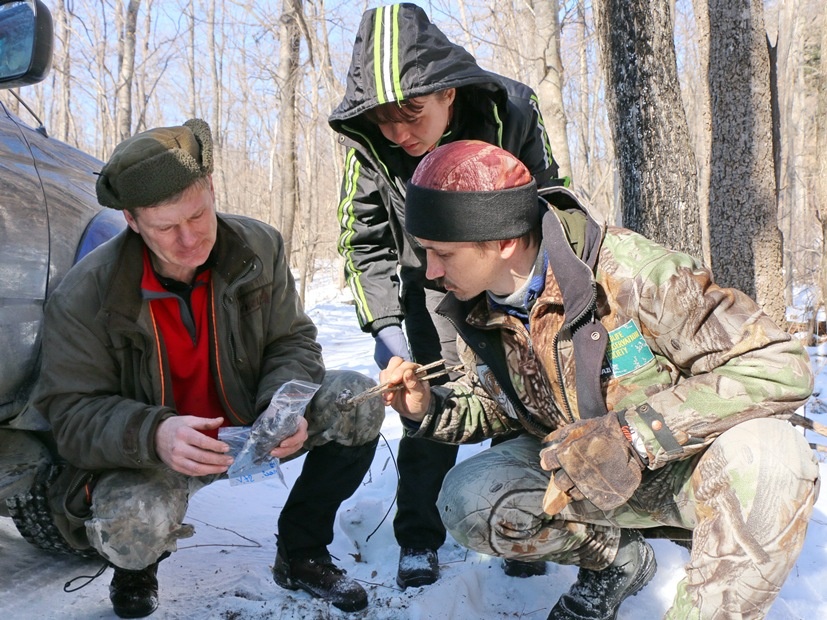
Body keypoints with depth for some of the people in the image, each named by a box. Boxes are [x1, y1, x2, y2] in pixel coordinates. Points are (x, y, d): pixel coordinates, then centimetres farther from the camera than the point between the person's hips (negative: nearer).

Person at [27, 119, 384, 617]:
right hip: (146, 457, -3)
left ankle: (301, 556, 4)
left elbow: (292, 342, -4)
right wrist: (153, 435, -39)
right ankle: (138, 567, 8)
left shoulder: (260, 248, -12)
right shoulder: (86, 296, -20)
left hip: (252, 428, 4)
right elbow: (72, 412, -17)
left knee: (358, 402, -17)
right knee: (131, 526, -36)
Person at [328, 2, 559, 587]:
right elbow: (363, 241, -15)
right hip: (429, 280, 0)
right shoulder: (366, 142, -25)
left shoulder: (510, 114, -27)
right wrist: (385, 325, -26)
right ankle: (418, 539, 8)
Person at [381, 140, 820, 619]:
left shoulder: (630, 273, -28)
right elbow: (493, 406, 9)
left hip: (684, 467, -4)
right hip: (575, 474, 5)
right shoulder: (478, 311, -8)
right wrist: (430, 409, -14)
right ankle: (616, 558, 6)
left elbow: (781, 367, -29)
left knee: (769, 455, -36)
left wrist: (633, 435, -36)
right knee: (467, 499, -20)